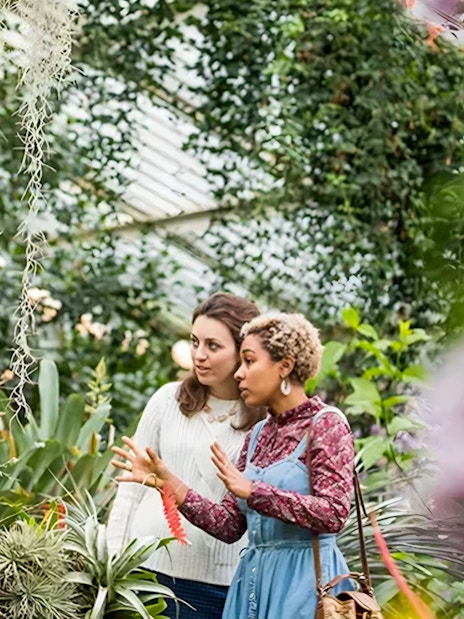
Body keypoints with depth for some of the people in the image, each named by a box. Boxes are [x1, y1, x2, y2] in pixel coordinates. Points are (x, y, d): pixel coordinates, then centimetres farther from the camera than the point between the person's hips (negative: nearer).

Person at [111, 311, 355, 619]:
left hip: (304, 581, -6)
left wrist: (252, 491, -22)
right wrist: (168, 482, 0)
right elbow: (229, 525, 7)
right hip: (253, 579, 7)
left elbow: (333, 514, -20)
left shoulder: (327, 424, -7)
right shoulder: (258, 435, 12)